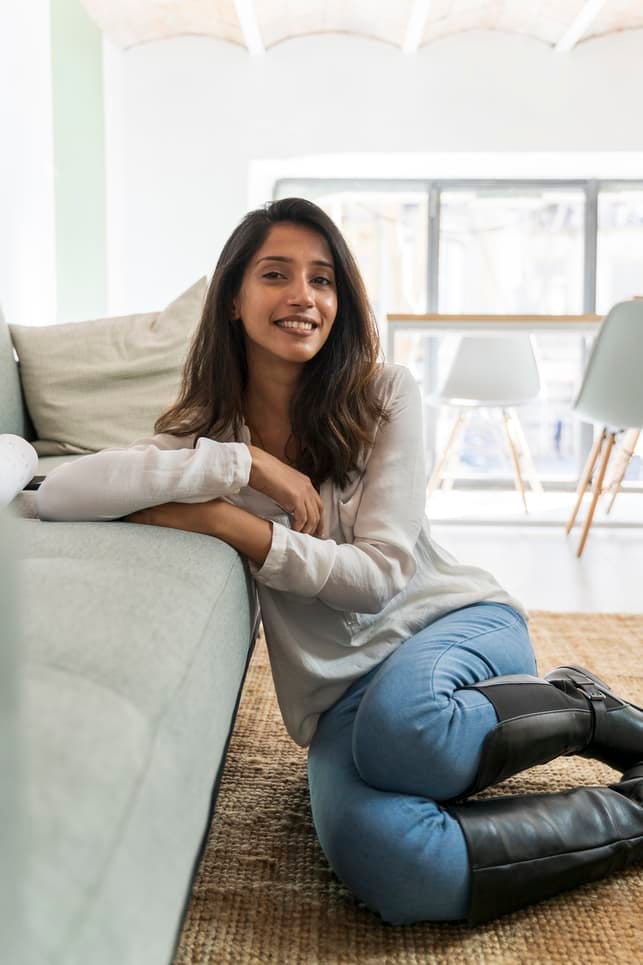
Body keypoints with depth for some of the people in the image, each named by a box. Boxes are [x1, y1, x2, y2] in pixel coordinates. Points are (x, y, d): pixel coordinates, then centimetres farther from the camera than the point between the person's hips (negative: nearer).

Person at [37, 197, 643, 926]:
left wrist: (228, 523, -18)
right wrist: (245, 463, -21)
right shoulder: (207, 432, 0)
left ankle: (584, 709, -9)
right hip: (339, 692, 1)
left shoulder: (385, 394, -3)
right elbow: (57, 493, -18)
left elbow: (379, 575, -11)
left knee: (398, 721, -40)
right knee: (386, 865, -33)